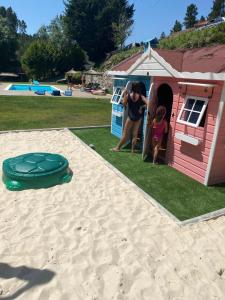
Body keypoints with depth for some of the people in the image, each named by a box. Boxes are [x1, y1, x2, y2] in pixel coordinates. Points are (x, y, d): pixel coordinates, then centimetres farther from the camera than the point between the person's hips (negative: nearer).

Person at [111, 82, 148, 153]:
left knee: (125, 134, 10)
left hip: (131, 117, -1)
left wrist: (124, 95, 7)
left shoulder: (128, 96, -9)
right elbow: (147, 104, -19)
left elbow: (124, 105, 2)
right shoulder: (141, 97, -7)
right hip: (138, 117, 1)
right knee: (135, 134, 10)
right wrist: (142, 107, -2)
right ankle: (133, 149, 17)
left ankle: (118, 147, 19)